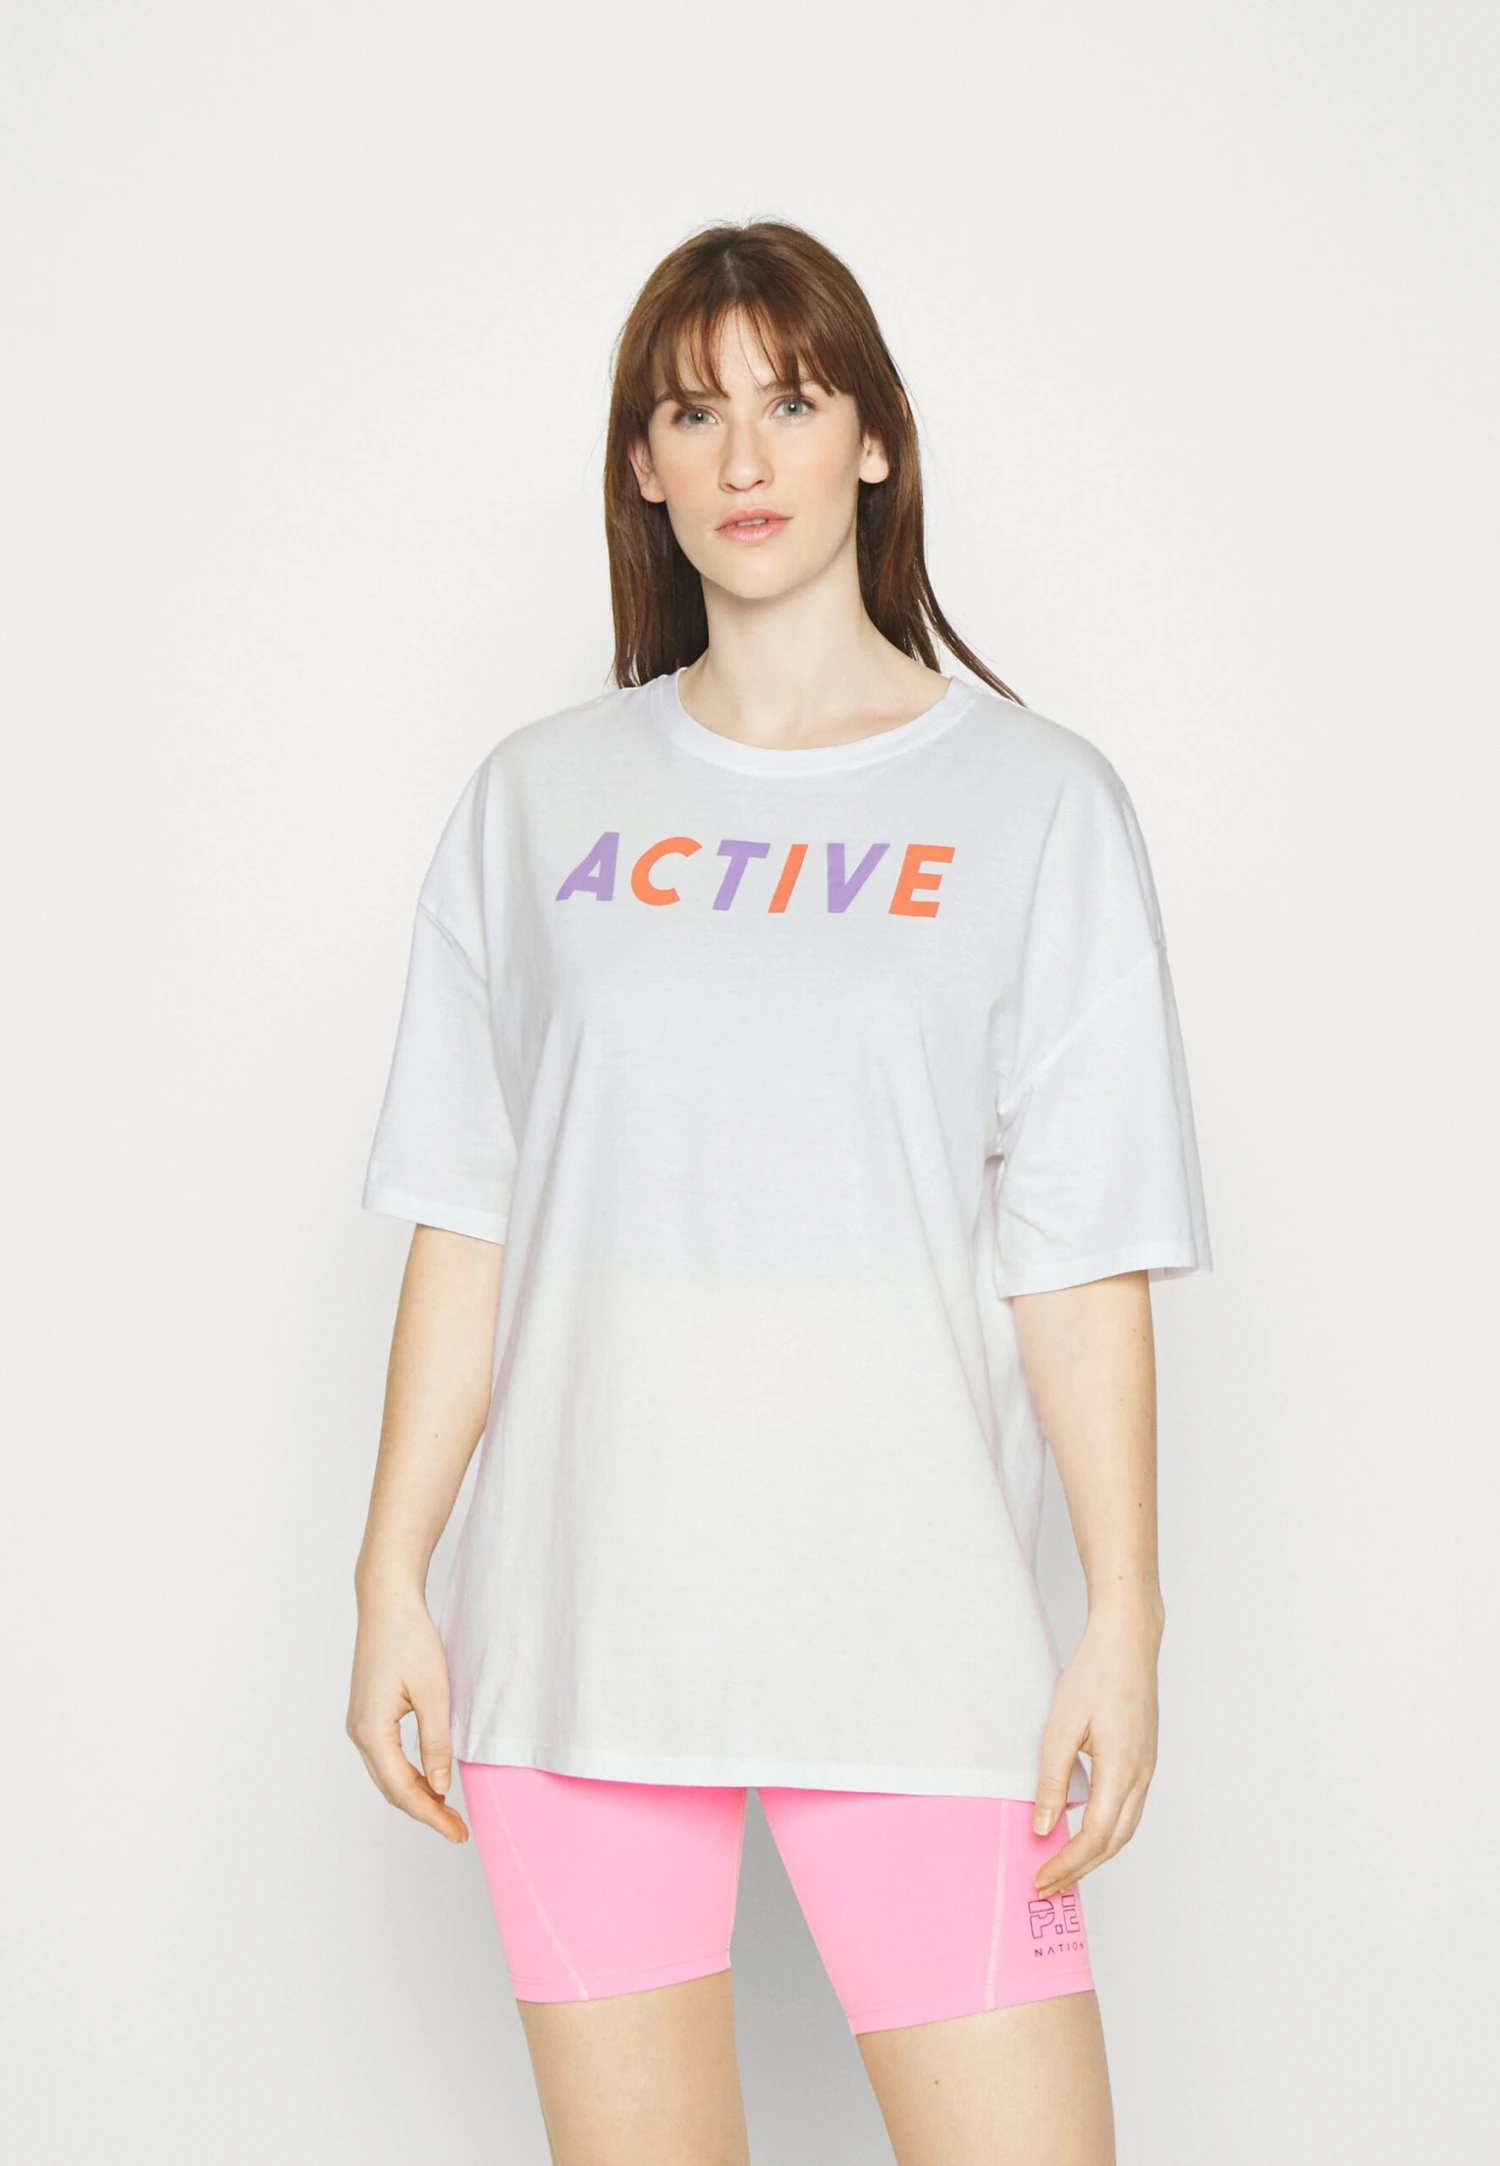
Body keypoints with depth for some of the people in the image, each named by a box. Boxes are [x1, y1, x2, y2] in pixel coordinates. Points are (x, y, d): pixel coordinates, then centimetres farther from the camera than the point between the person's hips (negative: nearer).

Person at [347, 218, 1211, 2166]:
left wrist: (1127, 1620, -7)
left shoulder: (1036, 802, 2)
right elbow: (465, 1223, 8)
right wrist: (392, 1582, 4)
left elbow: (1081, 1257, -1)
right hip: (578, 1621, 2)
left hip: (914, 1636, -2)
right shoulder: (542, 799, 8)